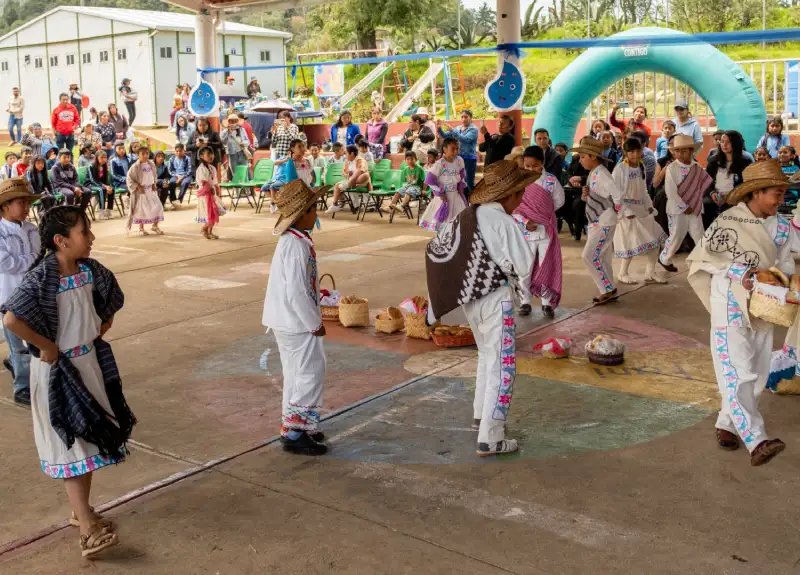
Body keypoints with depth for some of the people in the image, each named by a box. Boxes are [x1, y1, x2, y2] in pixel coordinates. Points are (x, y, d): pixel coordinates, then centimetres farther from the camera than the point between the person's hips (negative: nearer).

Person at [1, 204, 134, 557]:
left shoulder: (89, 269, -3)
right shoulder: (41, 279, -23)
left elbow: (110, 300, 16)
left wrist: (100, 332, 8)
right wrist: (45, 347, -23)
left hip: (90, 362, 7)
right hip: (57, 369, -7)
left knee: (91, 436, 16)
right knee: (72, 444, -1)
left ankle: (81, 510, 34)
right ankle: (88, 530, 4)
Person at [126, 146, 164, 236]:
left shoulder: (151, 164, 4)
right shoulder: (136, 166, -13)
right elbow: (129, 178, -11)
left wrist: (154, 184, 5)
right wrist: (138, 186, -15)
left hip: (151, 190, 5)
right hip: (141, 191, -5)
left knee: (158, 206, 2)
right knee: (141, 209, 1)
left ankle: (155, 226, 19)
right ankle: (141, 229, 15)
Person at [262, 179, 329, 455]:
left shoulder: (293, 240, 8)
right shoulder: (297, 246, -24)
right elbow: (296, 292, -26)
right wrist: (315, 323, -17)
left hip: (289, 321, 10)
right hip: (297, 322, -10)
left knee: (297, 375, 19)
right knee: (310, 375, -3)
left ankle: (293, 425, 30)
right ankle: (295, 433, 2)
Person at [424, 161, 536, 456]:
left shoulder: (465, 217, 7)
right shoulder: (504, 222, -16)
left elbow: (436, 248, 12)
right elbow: (524, 266, -18)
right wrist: (520, 282, 3)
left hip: (469, 296, 8)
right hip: (495, 299, -8)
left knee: (487, 356, 26)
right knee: (501, 366, -2)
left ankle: (481, 415, 39)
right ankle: (490, 439, -1)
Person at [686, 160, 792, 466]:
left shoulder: (780, 225, 4)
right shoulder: (728, 222, -13)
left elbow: (785, 263, 9)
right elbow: (709, 258, -17)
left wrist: (789, 281, -14)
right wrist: (751, 275, -22)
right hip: (731, 306, -6)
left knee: (757, 374, 10)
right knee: (737, 372, -11)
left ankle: (727, 424, 25)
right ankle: (756, 441, -16)